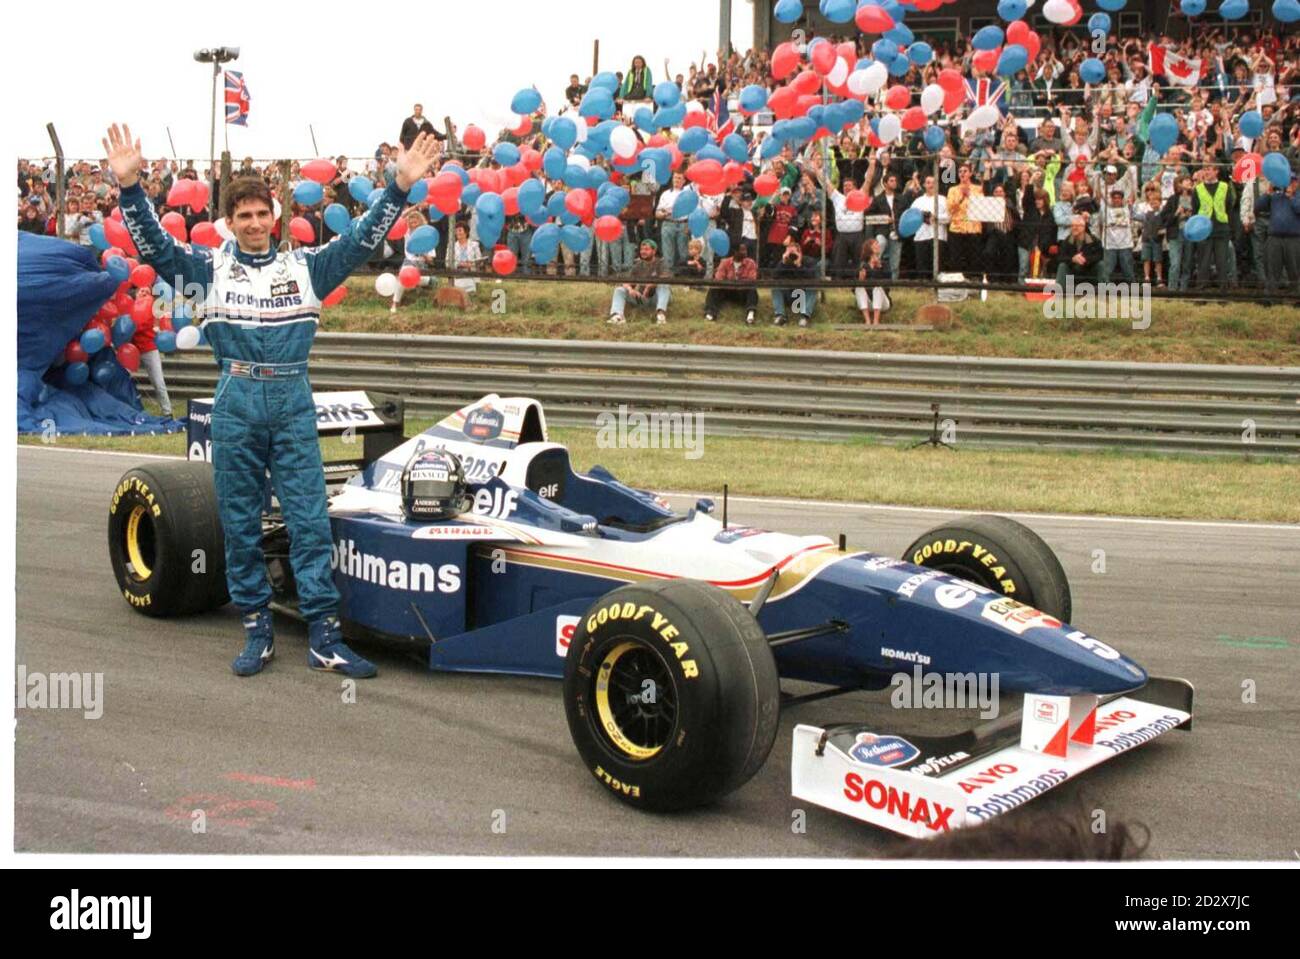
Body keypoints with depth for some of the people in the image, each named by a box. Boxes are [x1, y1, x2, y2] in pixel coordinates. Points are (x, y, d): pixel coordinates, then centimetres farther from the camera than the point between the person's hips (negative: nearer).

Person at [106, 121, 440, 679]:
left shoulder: (305, 268, 12)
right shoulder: (208, 268, 10)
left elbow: (362, 240, 6)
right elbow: (153, 244, 0)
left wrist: (401, 186, -5)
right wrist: (129, 186, -15)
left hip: (294, 405, 0)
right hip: (235, 407, 0)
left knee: (310, 519, -3)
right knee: (240, 523, 6)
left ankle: (324, 636, 0)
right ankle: (257, 629, 17)